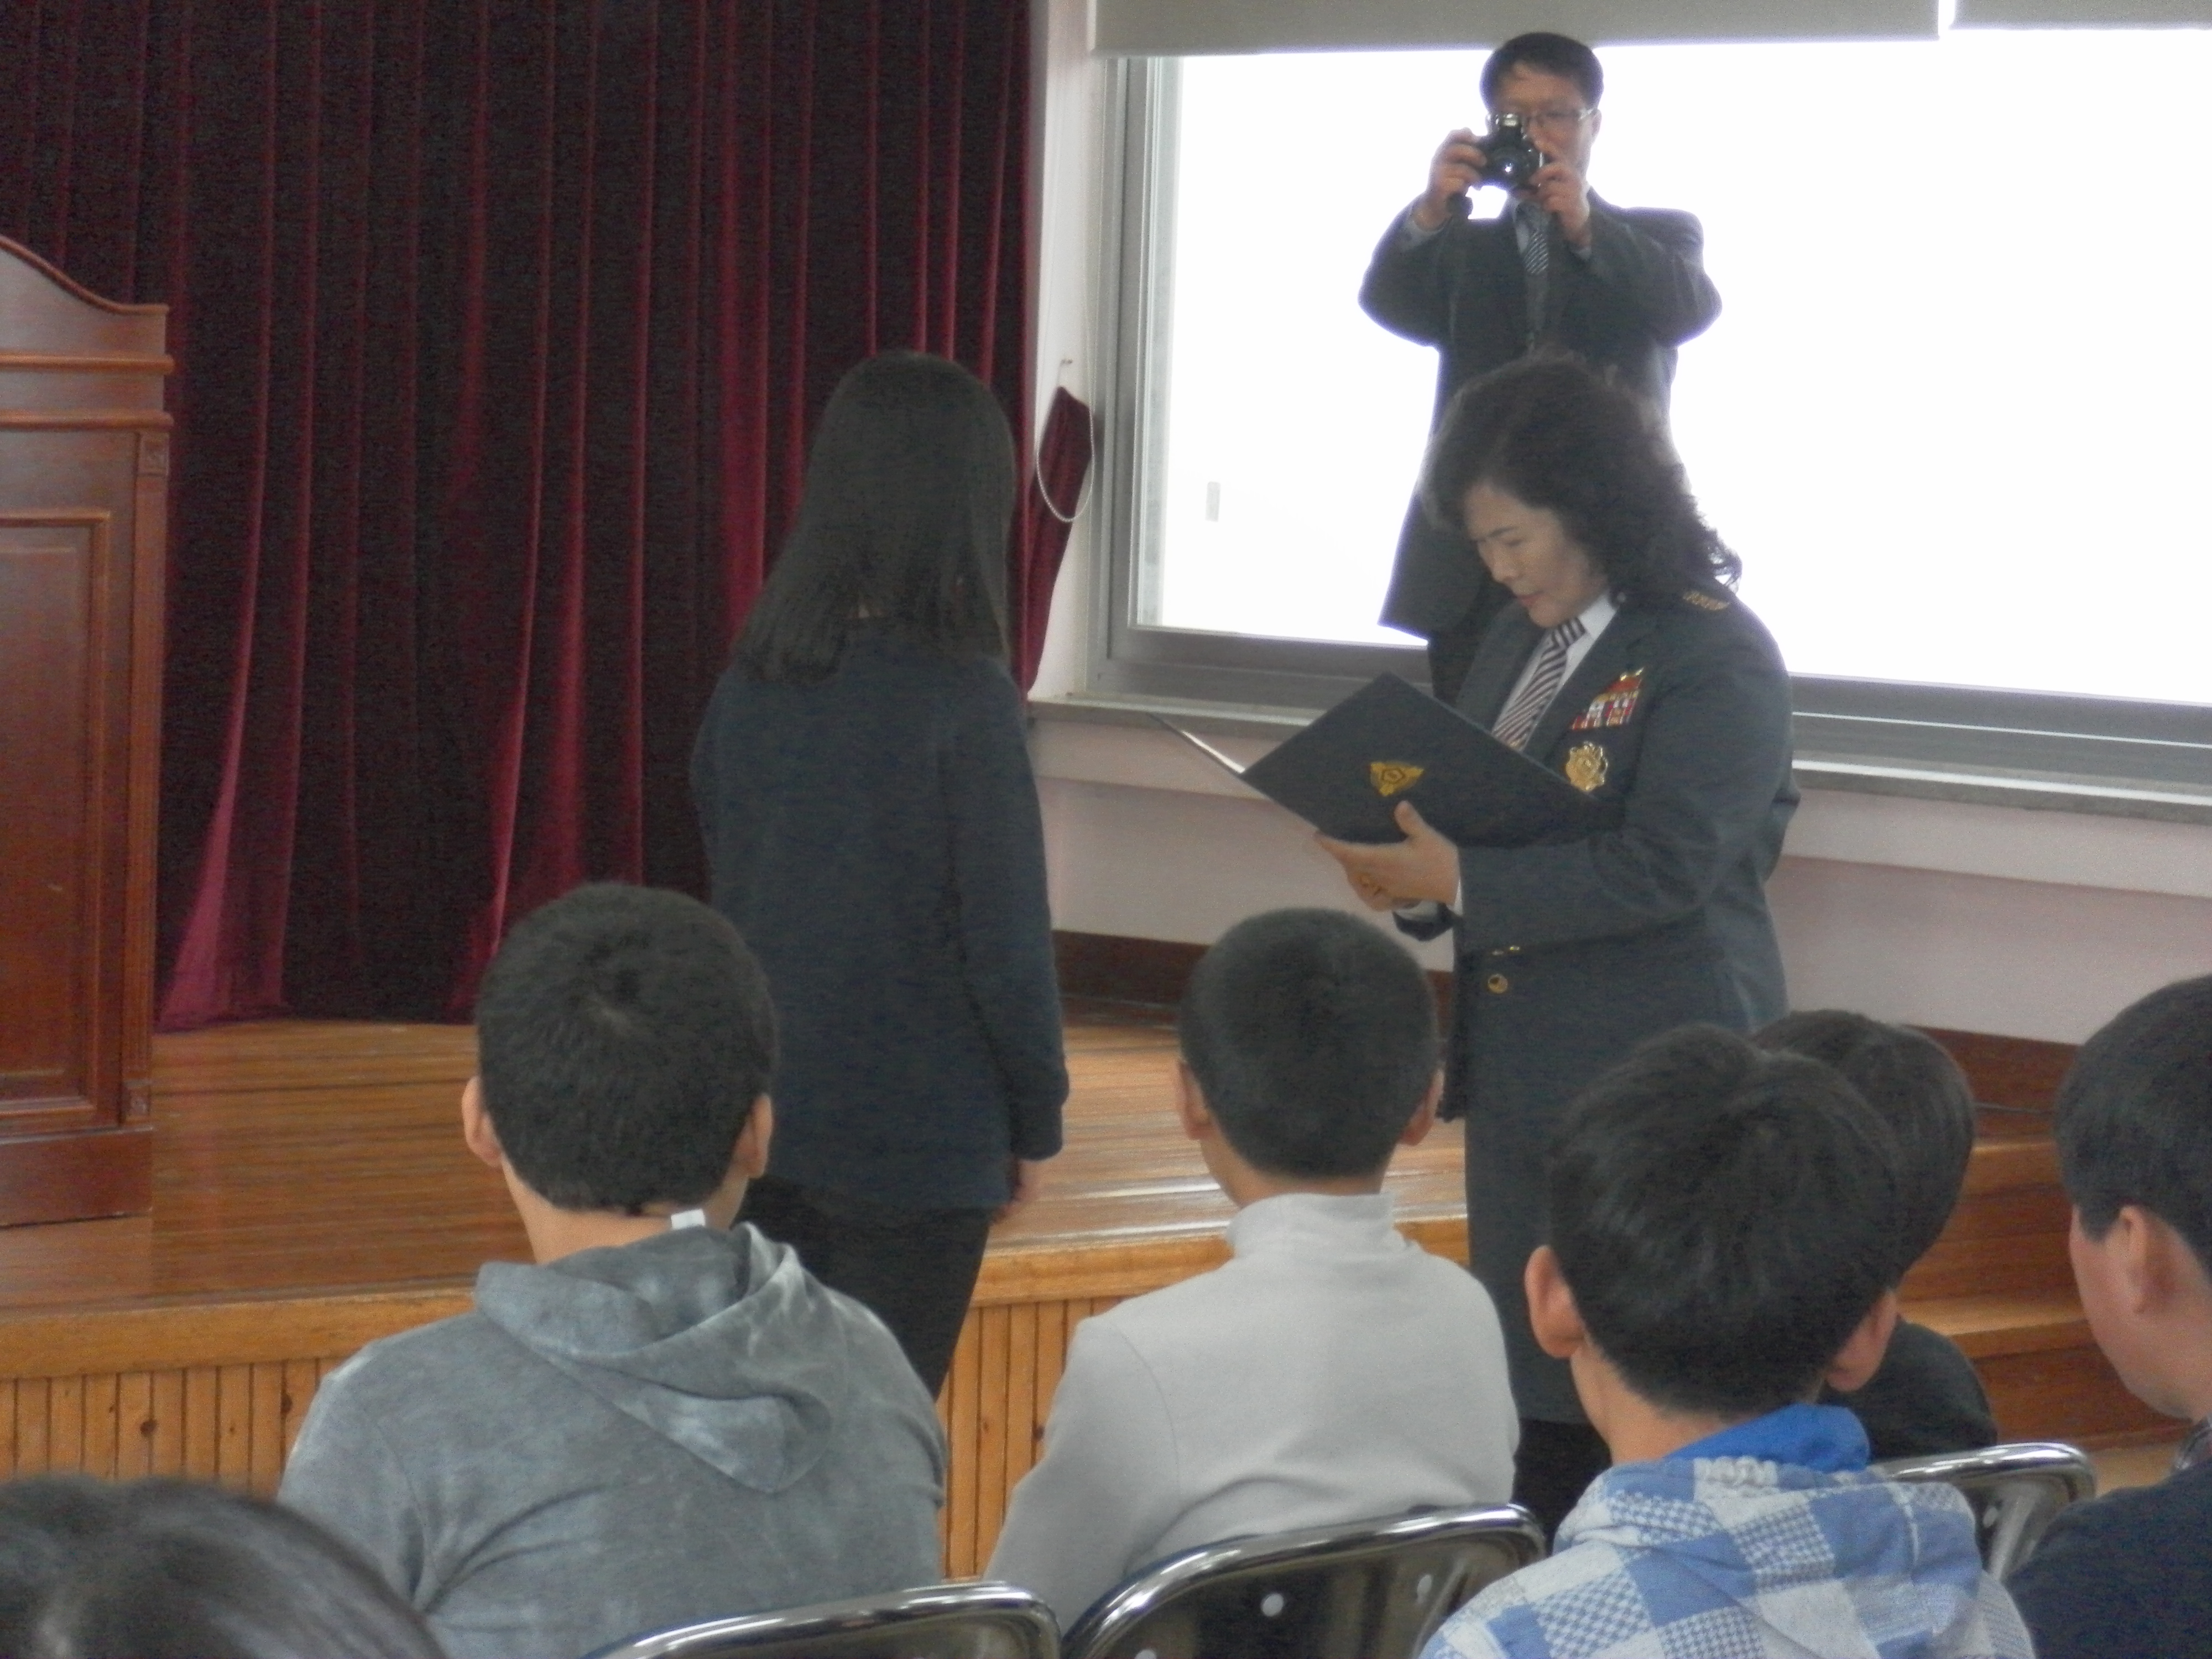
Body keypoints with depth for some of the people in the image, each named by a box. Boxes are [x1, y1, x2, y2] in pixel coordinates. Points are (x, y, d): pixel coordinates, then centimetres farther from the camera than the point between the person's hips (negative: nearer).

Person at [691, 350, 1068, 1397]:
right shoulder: (959, 695, -15)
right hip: (919, 1135, -5)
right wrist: (1036, 1115, 1)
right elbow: (1006, 931, -12)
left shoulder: (753, 683, 1)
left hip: (758, 1117, 5)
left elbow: (724, 892, 9)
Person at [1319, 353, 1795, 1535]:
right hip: (1521, 1071, 8)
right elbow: (1473, 818, 21)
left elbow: (1661, 868, -22)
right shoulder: (1519, 642, 14)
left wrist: (1459, 883, -24)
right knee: (1531, 1389, 12)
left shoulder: (1717, 659, -12)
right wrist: (1412, 876, -2)